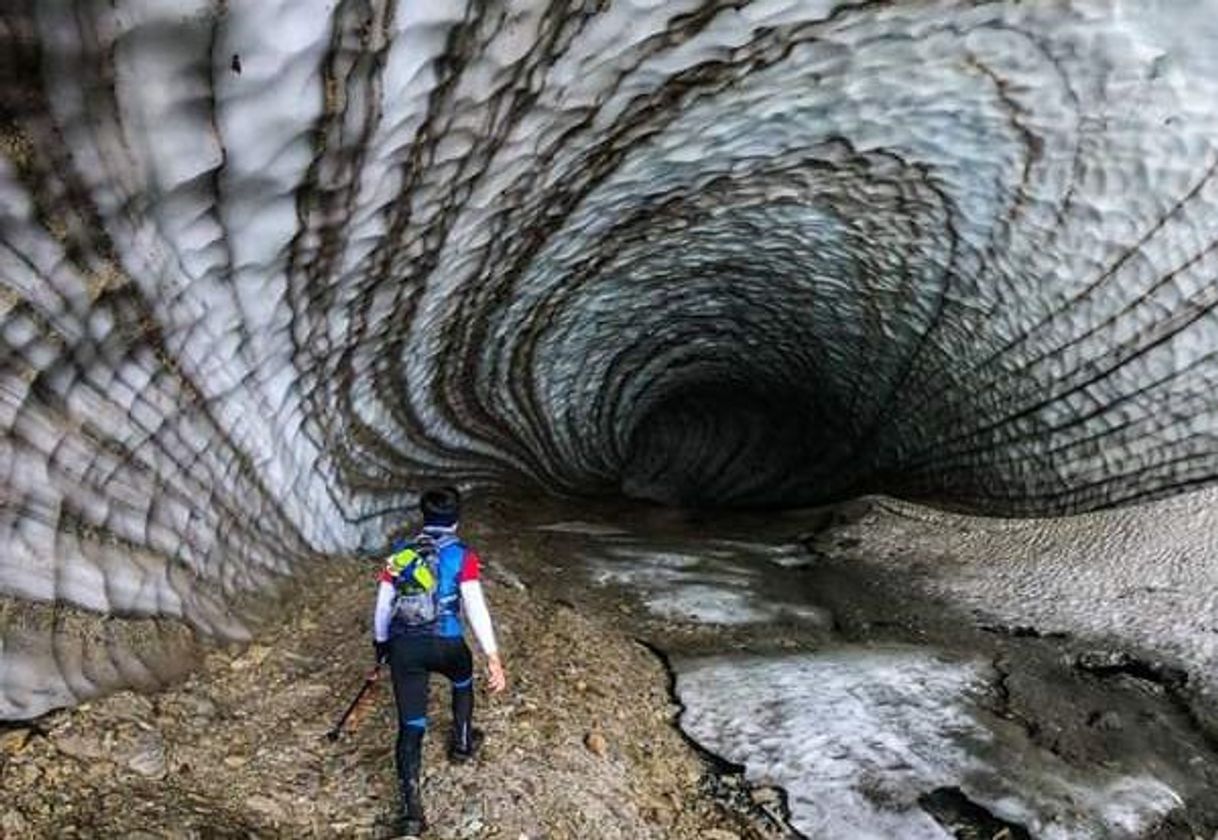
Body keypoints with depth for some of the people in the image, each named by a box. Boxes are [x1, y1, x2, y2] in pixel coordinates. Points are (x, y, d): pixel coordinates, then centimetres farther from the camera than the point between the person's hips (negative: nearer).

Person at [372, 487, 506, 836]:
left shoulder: (400, 552, 10)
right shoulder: (462, 555, -1)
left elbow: (382, 605, 13)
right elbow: (475, 606, -12)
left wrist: (381, 644, 28)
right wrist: (493, 657, -14)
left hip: (403, 646, 2)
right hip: (445, 643, -2)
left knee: (411, 726, 5)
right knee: (463, 680, 33)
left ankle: (411, 808, -4)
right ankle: (462, 742, 47)